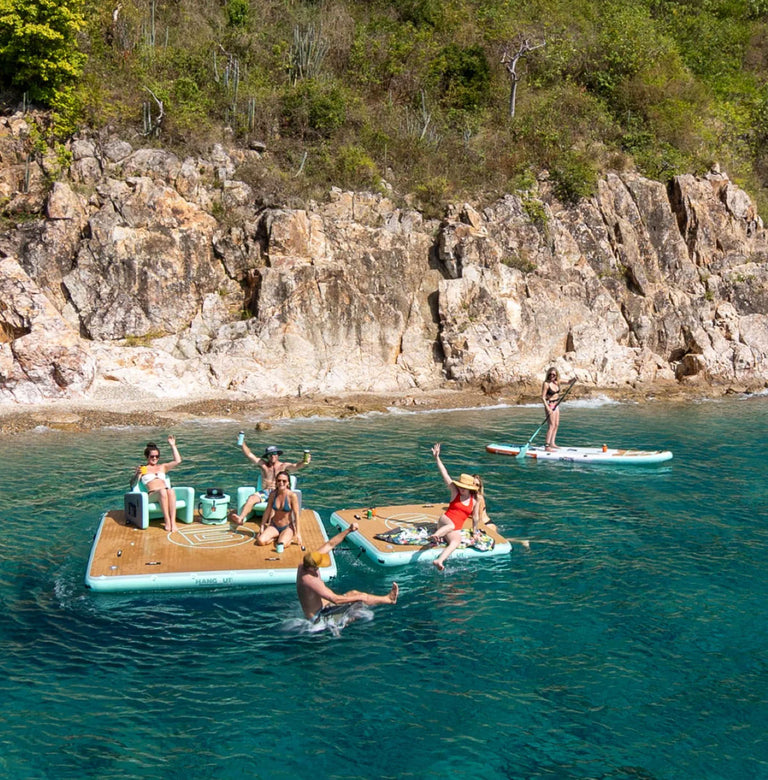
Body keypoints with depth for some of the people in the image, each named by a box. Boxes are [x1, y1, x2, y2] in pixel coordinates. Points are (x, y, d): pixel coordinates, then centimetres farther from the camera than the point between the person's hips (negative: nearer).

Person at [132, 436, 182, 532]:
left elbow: (177, 461, 20)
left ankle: (173, 521, -45)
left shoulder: (162, 467, 31)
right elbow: (133, 484, 9)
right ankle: (167, 521, -41)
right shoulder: (142, 468, 21)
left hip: (165, 493, 3)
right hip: (151, 495, -2)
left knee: (171, 491, -36)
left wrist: (173, 445, 20)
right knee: (162, 491, -38)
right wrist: (137, 474, -10)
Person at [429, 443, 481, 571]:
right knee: (451, 525, -39)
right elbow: (444, 474, -5)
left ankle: (439, 561, -52)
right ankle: (435, 535, -70)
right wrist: (437, 458, -10)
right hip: (445, 520, -1)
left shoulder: (475, 500, 3)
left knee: (456, 541, -33)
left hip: (456, 529, 1)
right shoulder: (455, 491, 0)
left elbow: (475, 517, 15)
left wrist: (474, 530, 20)